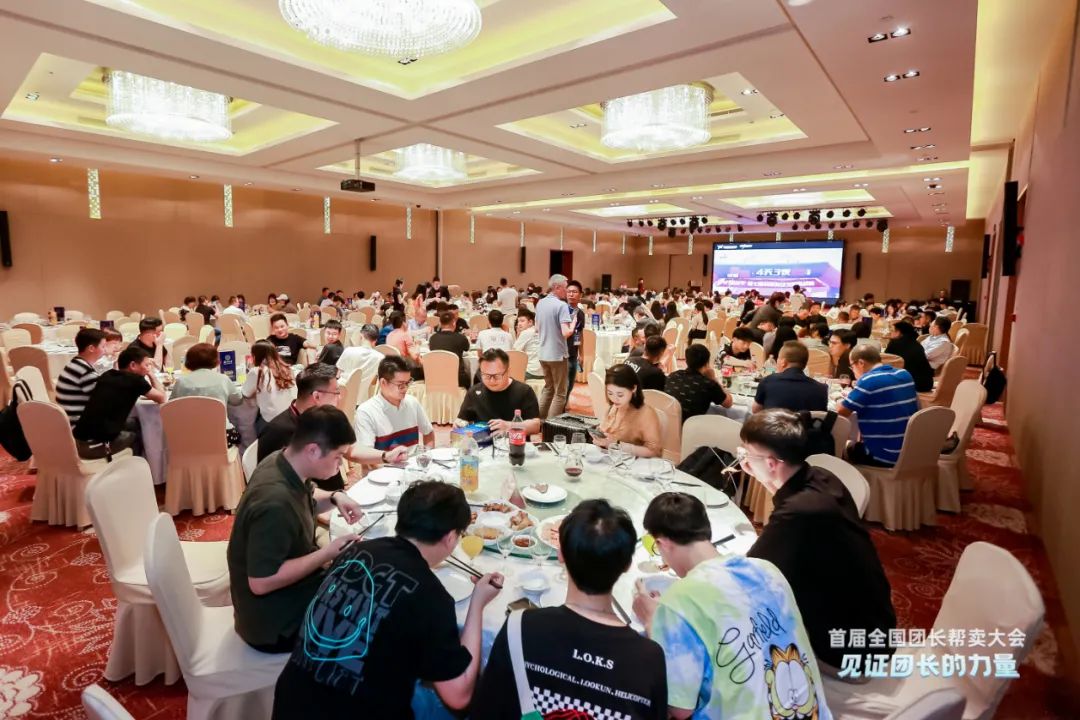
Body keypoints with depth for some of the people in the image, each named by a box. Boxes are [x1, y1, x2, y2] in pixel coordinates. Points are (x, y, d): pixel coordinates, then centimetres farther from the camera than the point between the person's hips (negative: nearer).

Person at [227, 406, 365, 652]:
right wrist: (329, 553, -26)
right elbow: (261, 582, -31)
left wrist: (334, 497, -5)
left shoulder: (281, 461, -7)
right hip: (274, 621, -8)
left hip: (288, 586, 8)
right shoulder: (274, 503, -35)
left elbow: (304, 499, 14)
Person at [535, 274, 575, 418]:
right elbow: (566, 332, -24)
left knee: (548, 388, 23)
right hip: (558, 354, -7)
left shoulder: (540, 303, 7)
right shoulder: (562, 305, -17)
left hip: (543, 354, 7)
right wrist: (573, 321, -7)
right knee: (560, 393, 5)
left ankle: (539, 420, 27)